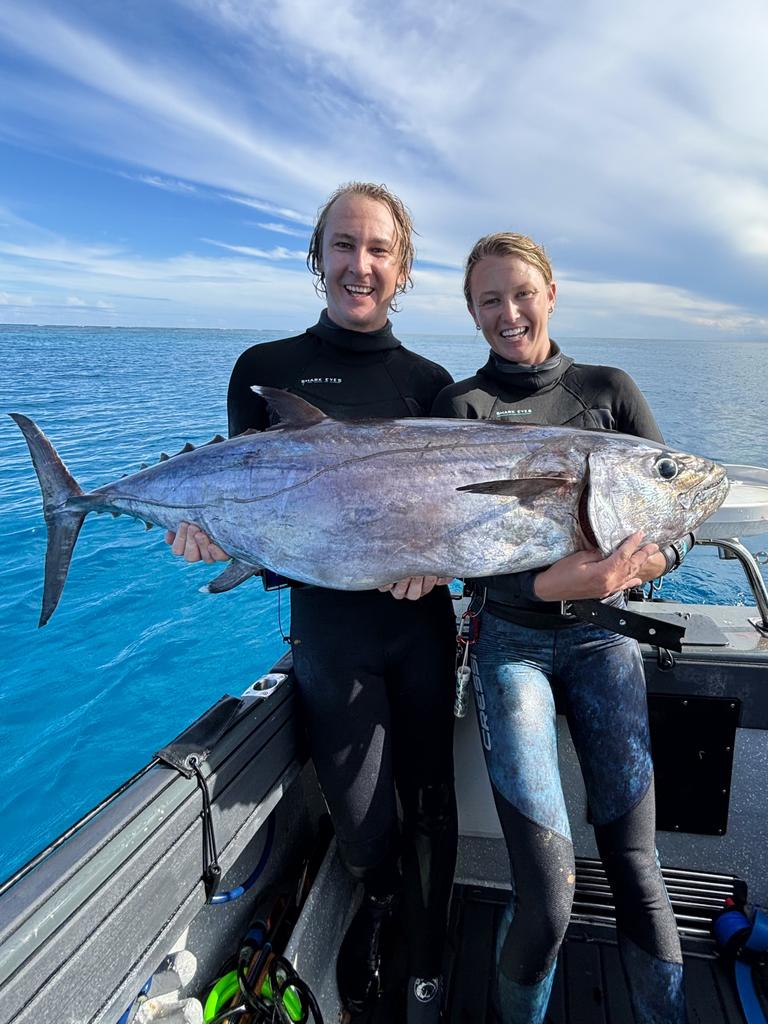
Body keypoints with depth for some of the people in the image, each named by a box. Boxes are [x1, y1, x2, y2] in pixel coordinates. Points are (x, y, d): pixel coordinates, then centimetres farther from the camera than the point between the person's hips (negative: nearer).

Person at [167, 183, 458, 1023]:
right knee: (359, 819, 10)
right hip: (327, 623, -1)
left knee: (429, 802, 13)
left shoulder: (429, 379, 6)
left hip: (421, 619, 2)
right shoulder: (267, 369, 1)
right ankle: (378, 896, 50)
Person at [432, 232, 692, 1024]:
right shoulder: (461, 405, -2)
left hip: (602, 635, 3)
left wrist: (645, 562, -18)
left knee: (634, 862, 2)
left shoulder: (607, 388, 6)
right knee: (547, 889, -4)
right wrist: (549, 583, -29)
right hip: (512, 639, -2)